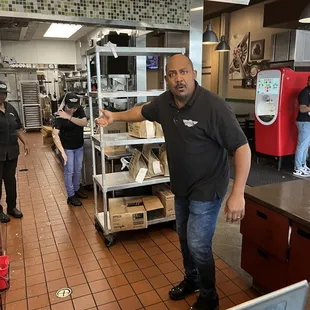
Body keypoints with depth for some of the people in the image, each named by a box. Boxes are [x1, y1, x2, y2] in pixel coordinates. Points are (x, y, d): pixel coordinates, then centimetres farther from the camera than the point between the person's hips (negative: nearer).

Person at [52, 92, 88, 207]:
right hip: (67, 147, -5)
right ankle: (71, 196, 15)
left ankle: (77, 189, 39)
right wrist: (62, 152, -42)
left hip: (79, 146, 5)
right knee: (69, 171, 3)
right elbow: (55, 134, -32)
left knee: (78, 170, 18)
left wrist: (69, 117, -35)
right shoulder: (60, 116, -23)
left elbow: (84, 123, -24)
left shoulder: (79, 110, -10)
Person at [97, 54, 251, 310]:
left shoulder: (213, 106, -26)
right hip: (181, 187, 7)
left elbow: (242, 147, -26)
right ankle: (191, 280, 47)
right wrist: (116, 116, 12)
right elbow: (142, 111, 19)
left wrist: (238, 194, -31)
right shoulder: (165, 102, -5)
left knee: (198, 245, -1)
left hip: (207, 189, -7)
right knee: (185, 238, 21)